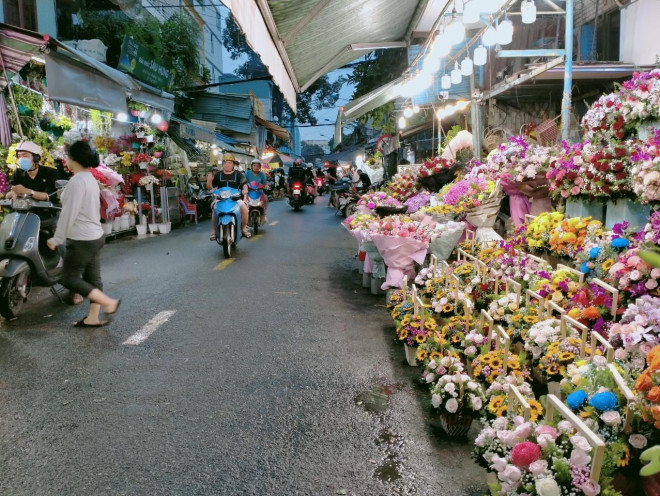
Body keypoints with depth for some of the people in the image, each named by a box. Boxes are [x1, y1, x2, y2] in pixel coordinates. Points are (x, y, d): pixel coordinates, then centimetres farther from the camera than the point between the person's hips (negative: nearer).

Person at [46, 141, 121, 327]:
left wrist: (57, 239, -13)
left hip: (81, 240, -9)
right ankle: (93, 317, 17)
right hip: (95, 236, 9)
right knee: (93, 278, 11)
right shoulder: (91, 179, 11)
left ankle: (109, 302, -5)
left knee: (70, 278, -1)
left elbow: (69, 213, -21)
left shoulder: (77, 180, -19)